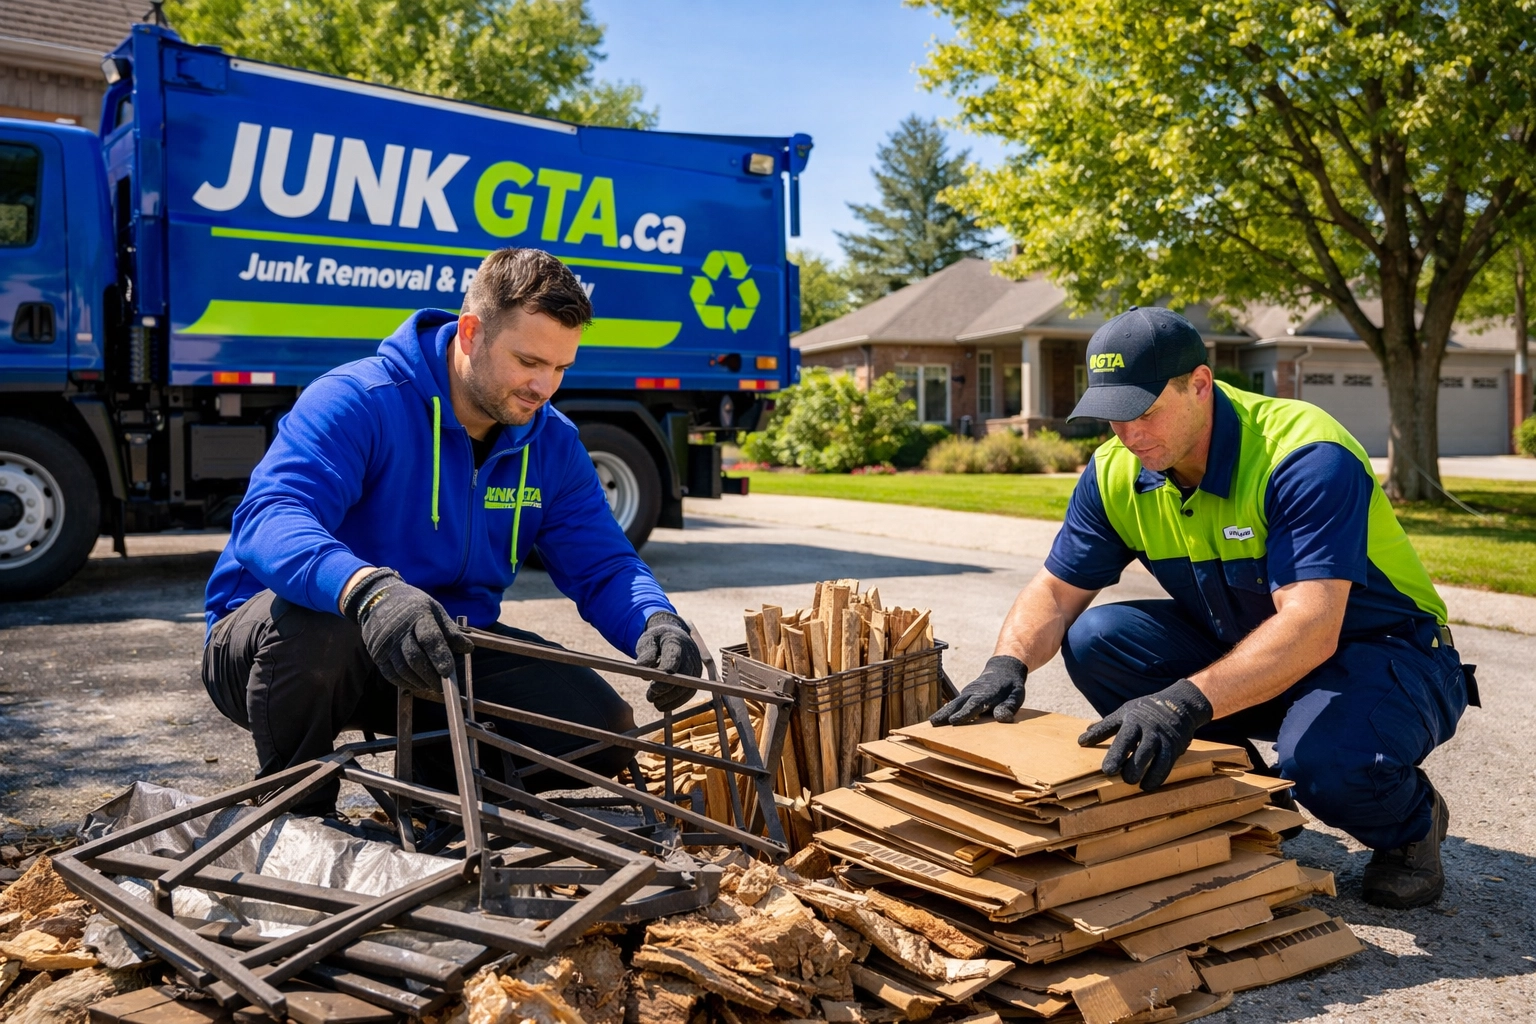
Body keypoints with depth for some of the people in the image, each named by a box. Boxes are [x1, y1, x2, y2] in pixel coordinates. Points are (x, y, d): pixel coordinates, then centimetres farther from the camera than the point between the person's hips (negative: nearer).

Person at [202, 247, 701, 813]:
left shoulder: (553, 444, -2)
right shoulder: (358, 401, -21)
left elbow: (602, 565, -3)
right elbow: (268, 517, -36)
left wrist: (656, 621, -28)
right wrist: (367, 589, -57)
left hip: (443, 646, 5)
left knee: (603, 730, -14)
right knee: (314, 624, -41)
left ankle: (436, 781, 15)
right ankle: (293, 808, -10)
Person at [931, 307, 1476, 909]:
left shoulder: (1306, 457, -29)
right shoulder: (1117, 473, -9)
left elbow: (1311, 627, -39)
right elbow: (1056, 591, -4)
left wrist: (1185, 702, -52)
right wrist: (1008, 664, -25)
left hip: (1384, 650, -6)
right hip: (1238, 648, 6)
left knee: (1324, 758, -38)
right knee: (1094, 641, -16)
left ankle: (1412, 821, 2)